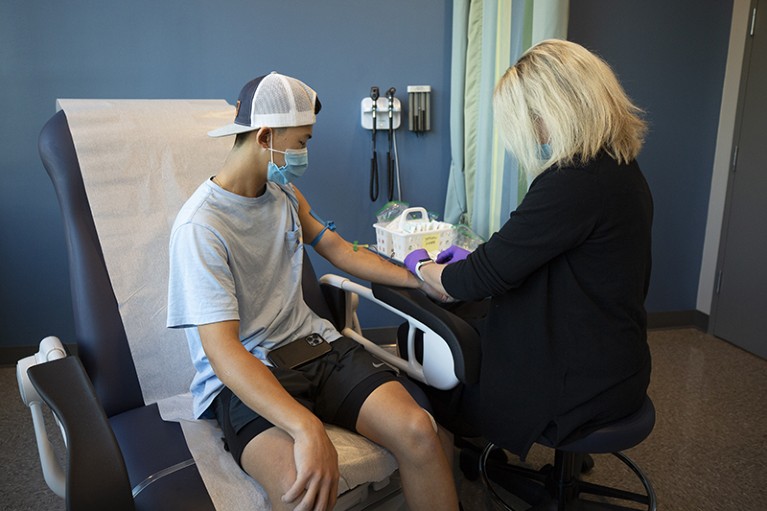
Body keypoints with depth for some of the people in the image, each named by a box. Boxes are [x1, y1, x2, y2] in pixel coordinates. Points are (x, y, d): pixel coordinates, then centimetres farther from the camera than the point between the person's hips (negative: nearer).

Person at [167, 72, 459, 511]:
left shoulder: (283, 192, 8)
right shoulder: (200, 227, -16)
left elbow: (338, 249, 20)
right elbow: (223, 352, -24)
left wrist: (417, 278, 8)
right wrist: (307, 428, -36)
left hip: (312, 343, 6)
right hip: (242, 375, -5)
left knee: (419, 432, -19)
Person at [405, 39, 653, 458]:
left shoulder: (573, 184, -28)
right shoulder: (619, 168, 4)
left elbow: (481, 280, -23)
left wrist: (422, 266, -3)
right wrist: (479, 258, 9)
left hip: (580, 387, -9)